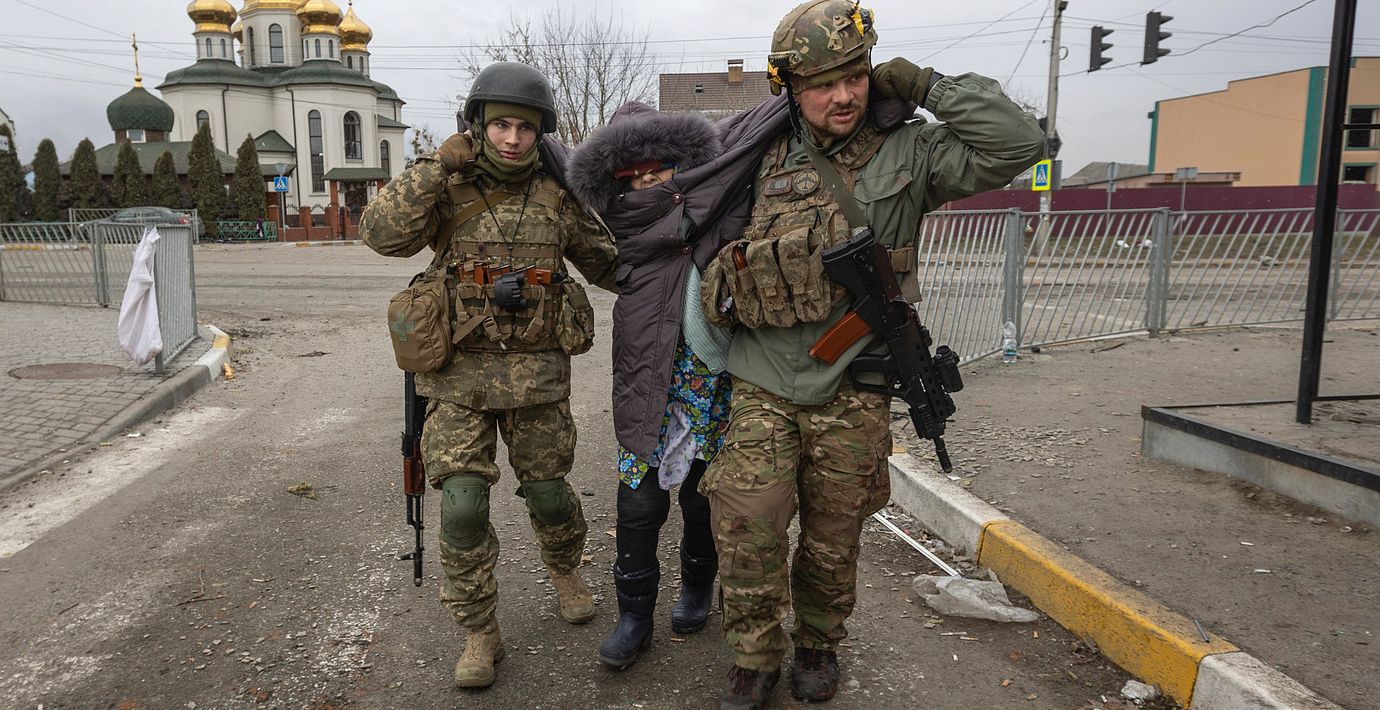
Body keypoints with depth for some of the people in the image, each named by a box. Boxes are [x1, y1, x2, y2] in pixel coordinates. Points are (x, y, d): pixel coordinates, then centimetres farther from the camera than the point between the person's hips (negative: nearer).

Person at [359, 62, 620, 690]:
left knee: (548, 491, 11)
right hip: (461, 373, -1)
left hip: (538, 373, 1)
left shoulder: (555, 196, 3)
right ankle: (479, 633, 14)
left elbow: (606, 262, 12)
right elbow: (384, 234, -18)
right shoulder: (447, 188, -1)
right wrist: (438, 165, -19)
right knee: (462, 504, -5)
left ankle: (564, 567, 44)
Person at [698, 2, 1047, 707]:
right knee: (745, 527, -6)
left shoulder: (907, 154, -1)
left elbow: (1016, 144, -11)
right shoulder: (765, 161, 6)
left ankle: (818, 643, 38)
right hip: (764, 387, 1)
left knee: (833, 539, 12)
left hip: (851, 396, -1)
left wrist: (928, 86, -9)